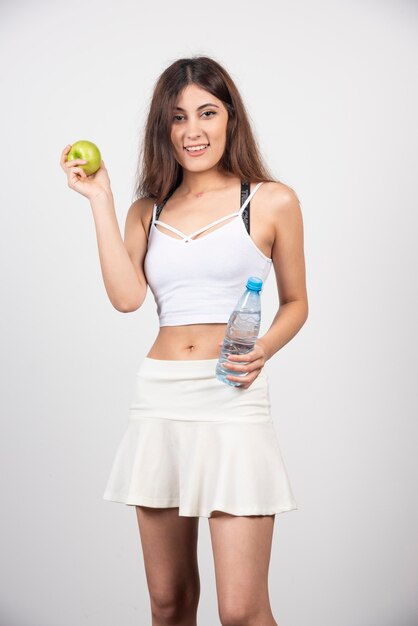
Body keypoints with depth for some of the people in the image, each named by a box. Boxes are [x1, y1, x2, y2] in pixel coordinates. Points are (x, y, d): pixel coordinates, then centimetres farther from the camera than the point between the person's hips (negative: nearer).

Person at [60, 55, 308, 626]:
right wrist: (100, 200, 0)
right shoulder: (147, 211, 14)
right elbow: (127, 297, -3)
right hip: (158, 400, 4)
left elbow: (295, 302, 11)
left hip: (232, 401, -4)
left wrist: (264, 350, -9)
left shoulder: (272, 202, 4)